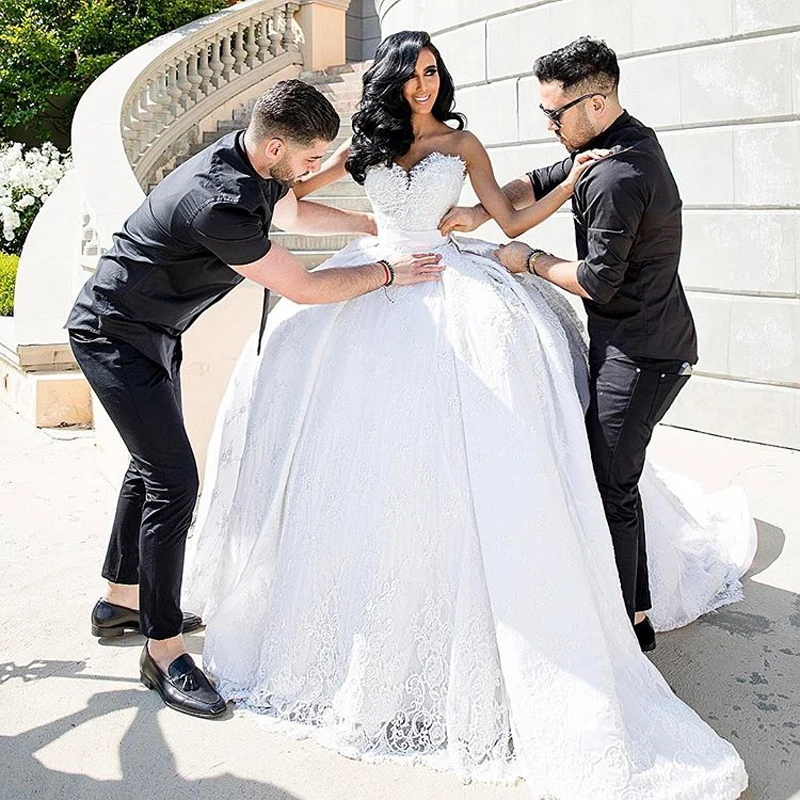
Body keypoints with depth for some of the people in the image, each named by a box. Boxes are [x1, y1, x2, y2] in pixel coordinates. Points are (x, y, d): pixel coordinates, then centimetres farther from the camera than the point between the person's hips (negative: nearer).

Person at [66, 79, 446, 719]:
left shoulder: (253, 161, -5)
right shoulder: (217, 203, -33)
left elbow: (292, 212, 19)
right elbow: (303, 287, -23)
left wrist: (379, 224, 16)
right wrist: (388, 272, -12)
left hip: (154, 330, 10)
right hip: (115, 335, -10)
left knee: (154, 463, 18)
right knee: (175, 480, -13)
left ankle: (122, 601, 35)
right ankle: (163, 649, -1)